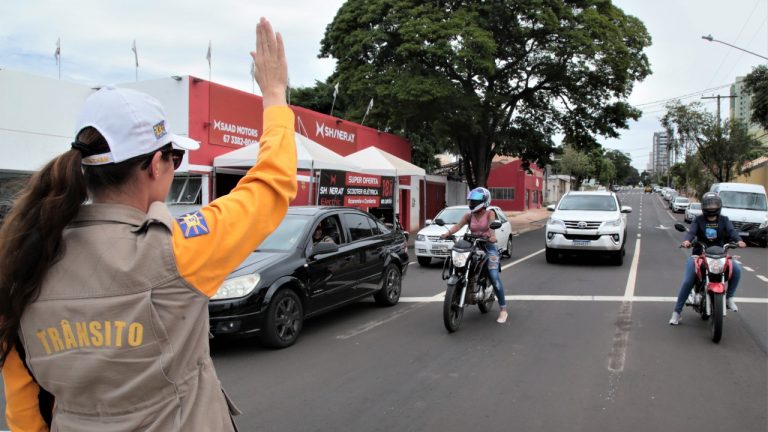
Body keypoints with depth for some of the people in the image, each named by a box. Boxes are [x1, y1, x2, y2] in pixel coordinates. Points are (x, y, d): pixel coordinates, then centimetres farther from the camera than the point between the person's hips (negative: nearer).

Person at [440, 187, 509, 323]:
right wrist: (447, 233, -28)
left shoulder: (490, 213, -1)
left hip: (488, 246, -4)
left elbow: (491, 225, -21)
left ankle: (503, 310, -8)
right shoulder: (469, 216, 9)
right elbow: (458, 225, -8)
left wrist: (492, 236, -43)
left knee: (494, 277, -14)